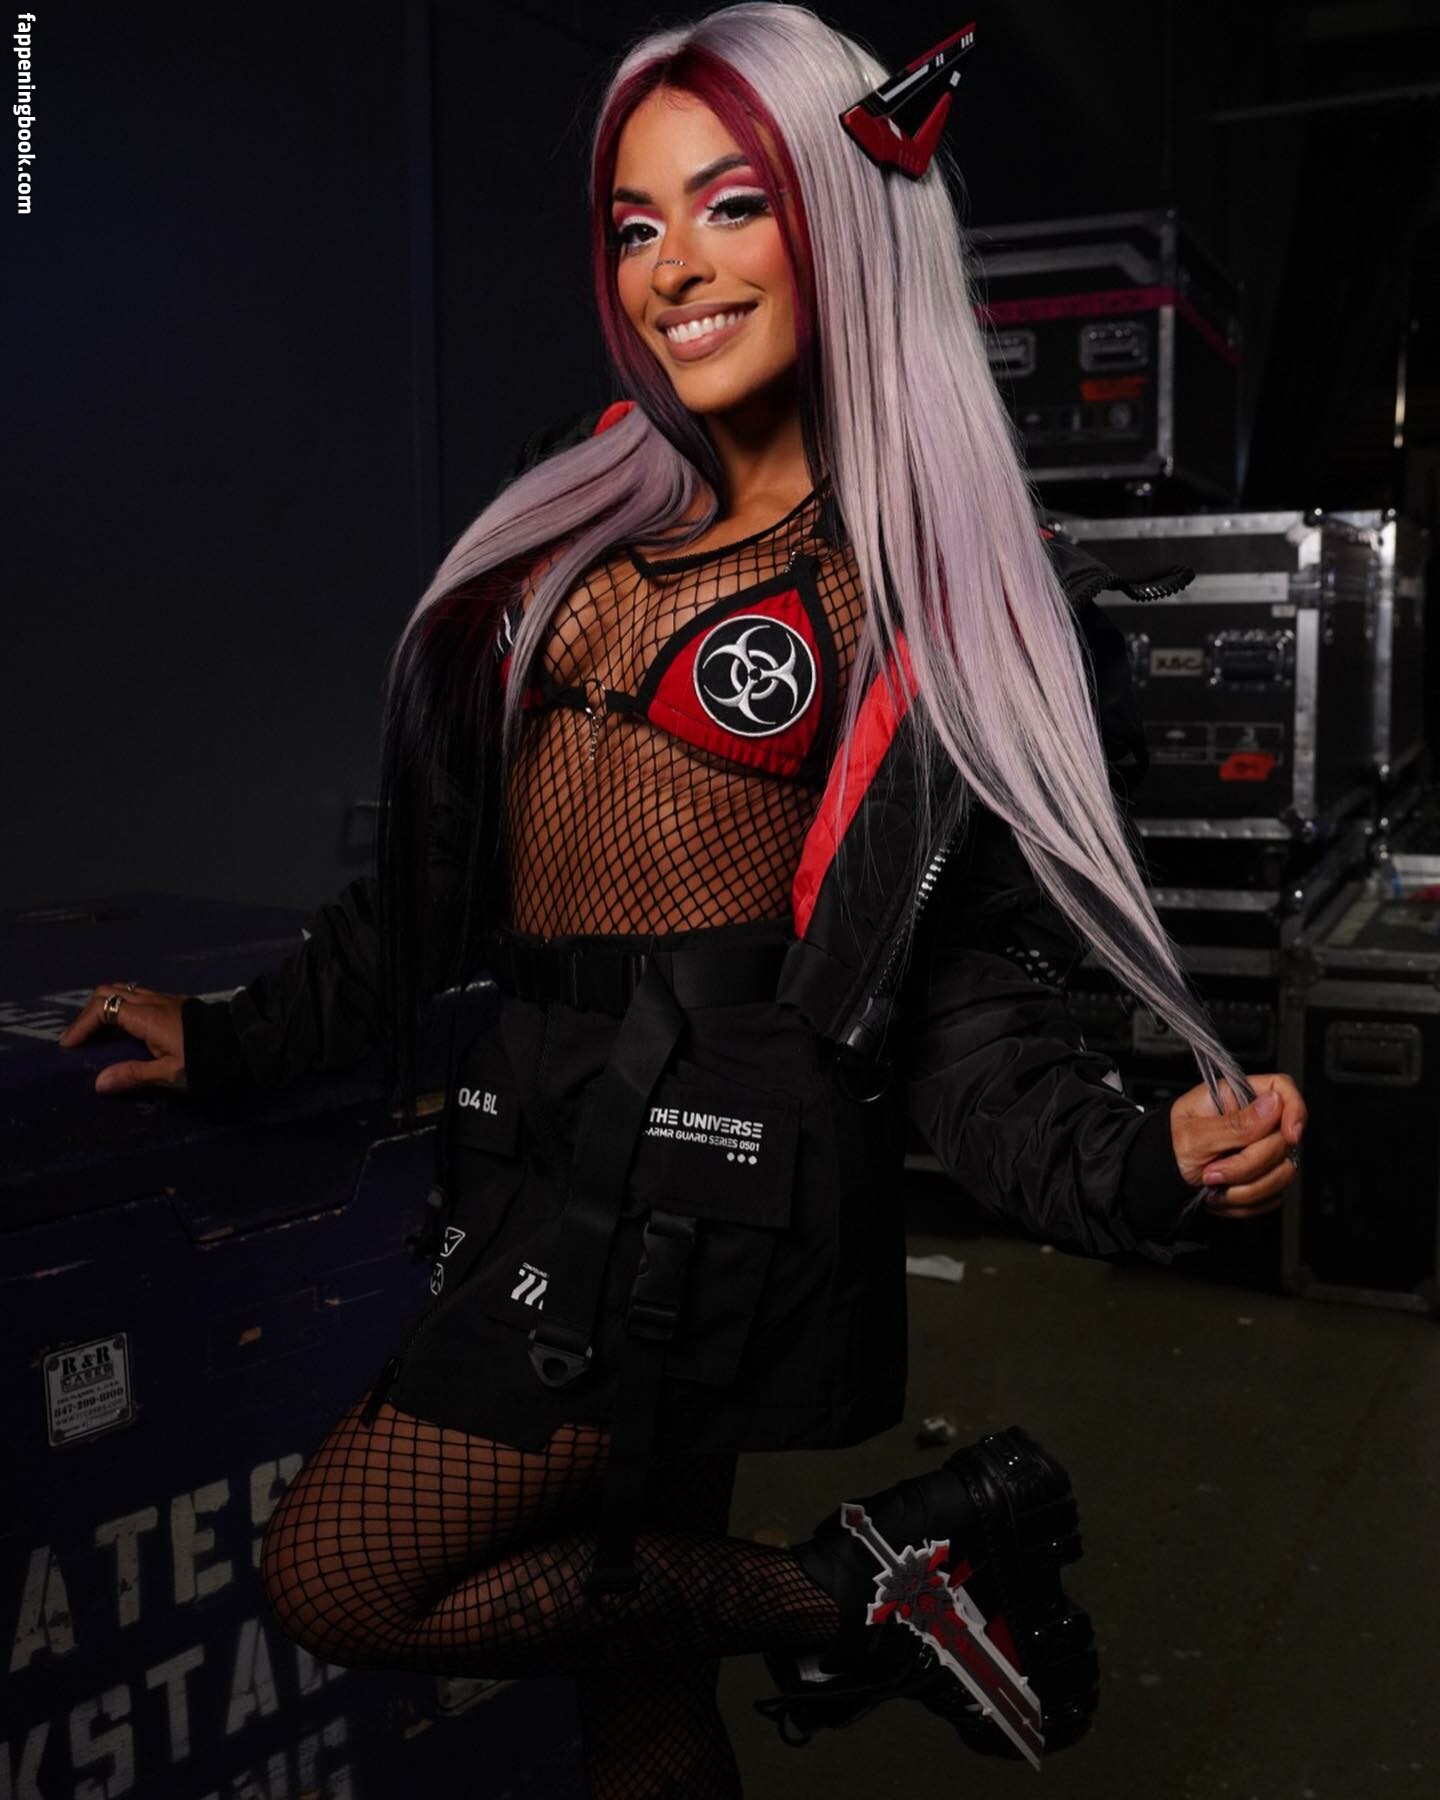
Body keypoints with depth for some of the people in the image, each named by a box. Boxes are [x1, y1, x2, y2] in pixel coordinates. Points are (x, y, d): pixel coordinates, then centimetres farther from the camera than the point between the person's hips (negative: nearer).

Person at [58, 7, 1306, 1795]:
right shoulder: (576, 517, 9)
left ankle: (866, 1583, 4)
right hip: (556, 1141, 6)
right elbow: (447, 869, 16)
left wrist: (1144, 1164, -25)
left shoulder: (947, 587, -6)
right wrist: (233, 1037, 21)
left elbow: (969, 989, -8)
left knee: (335, 1578, -6)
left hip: (707, 1176, -6)